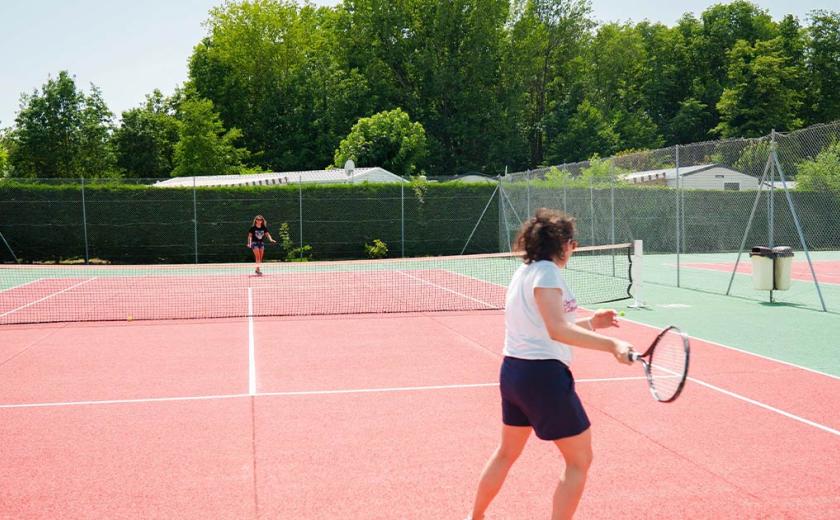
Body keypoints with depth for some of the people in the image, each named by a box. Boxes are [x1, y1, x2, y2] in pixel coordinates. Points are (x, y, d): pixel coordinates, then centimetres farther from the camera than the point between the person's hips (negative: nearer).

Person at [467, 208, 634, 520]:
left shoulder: (524, 271, 13)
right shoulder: (546, 271, -15)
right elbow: (557, 330, -27)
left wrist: (590, 323, 16)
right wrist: (611, 345, -34)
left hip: (512, 371, 10)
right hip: (543, 374, -9)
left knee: (507, 452, 26)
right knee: (579, 462, 3)